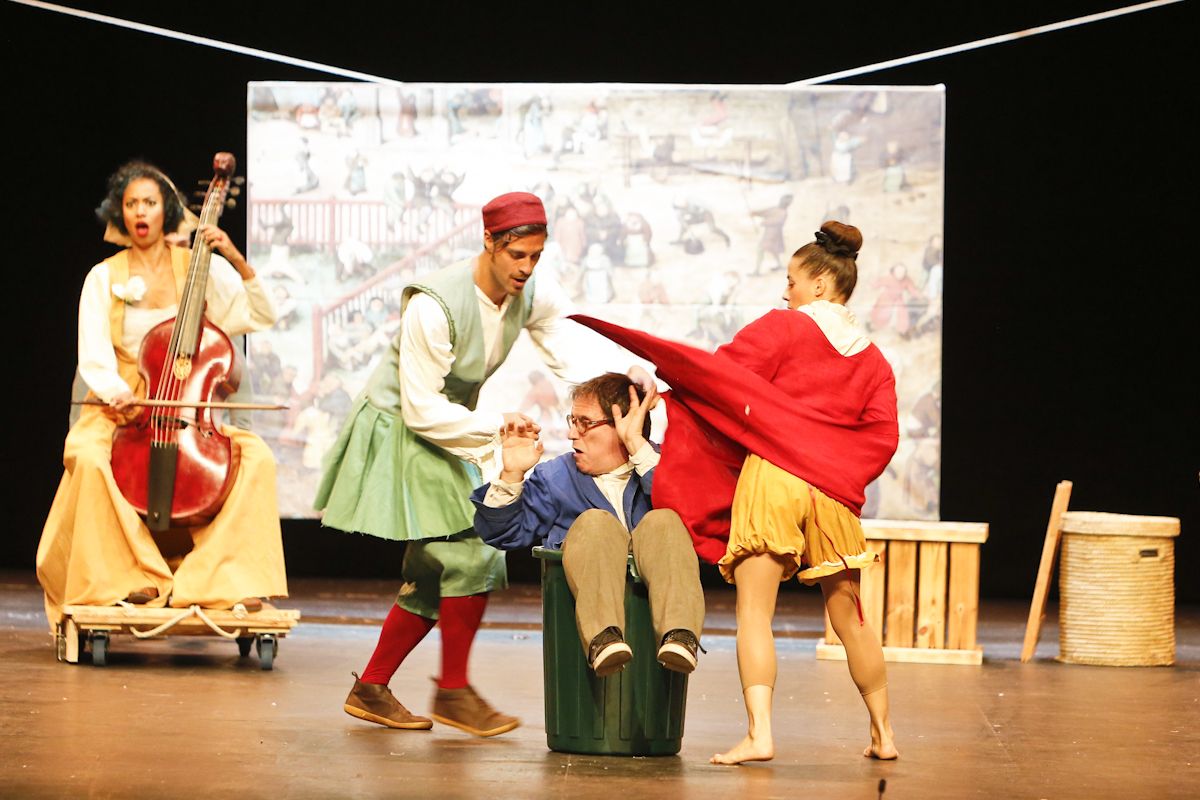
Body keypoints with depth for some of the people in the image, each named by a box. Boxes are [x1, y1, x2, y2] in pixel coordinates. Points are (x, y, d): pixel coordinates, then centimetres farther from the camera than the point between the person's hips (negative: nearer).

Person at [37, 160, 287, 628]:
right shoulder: (104, 278, 4)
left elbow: (261, 316, -3)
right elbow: (93, 357, -5)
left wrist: (236, 260, -16)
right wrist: (116, 394, -25)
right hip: (119, 411, -1)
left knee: (256, 456, -24)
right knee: (88, 455, -35)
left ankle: (220, 578, -21)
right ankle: (128, 577, -23)